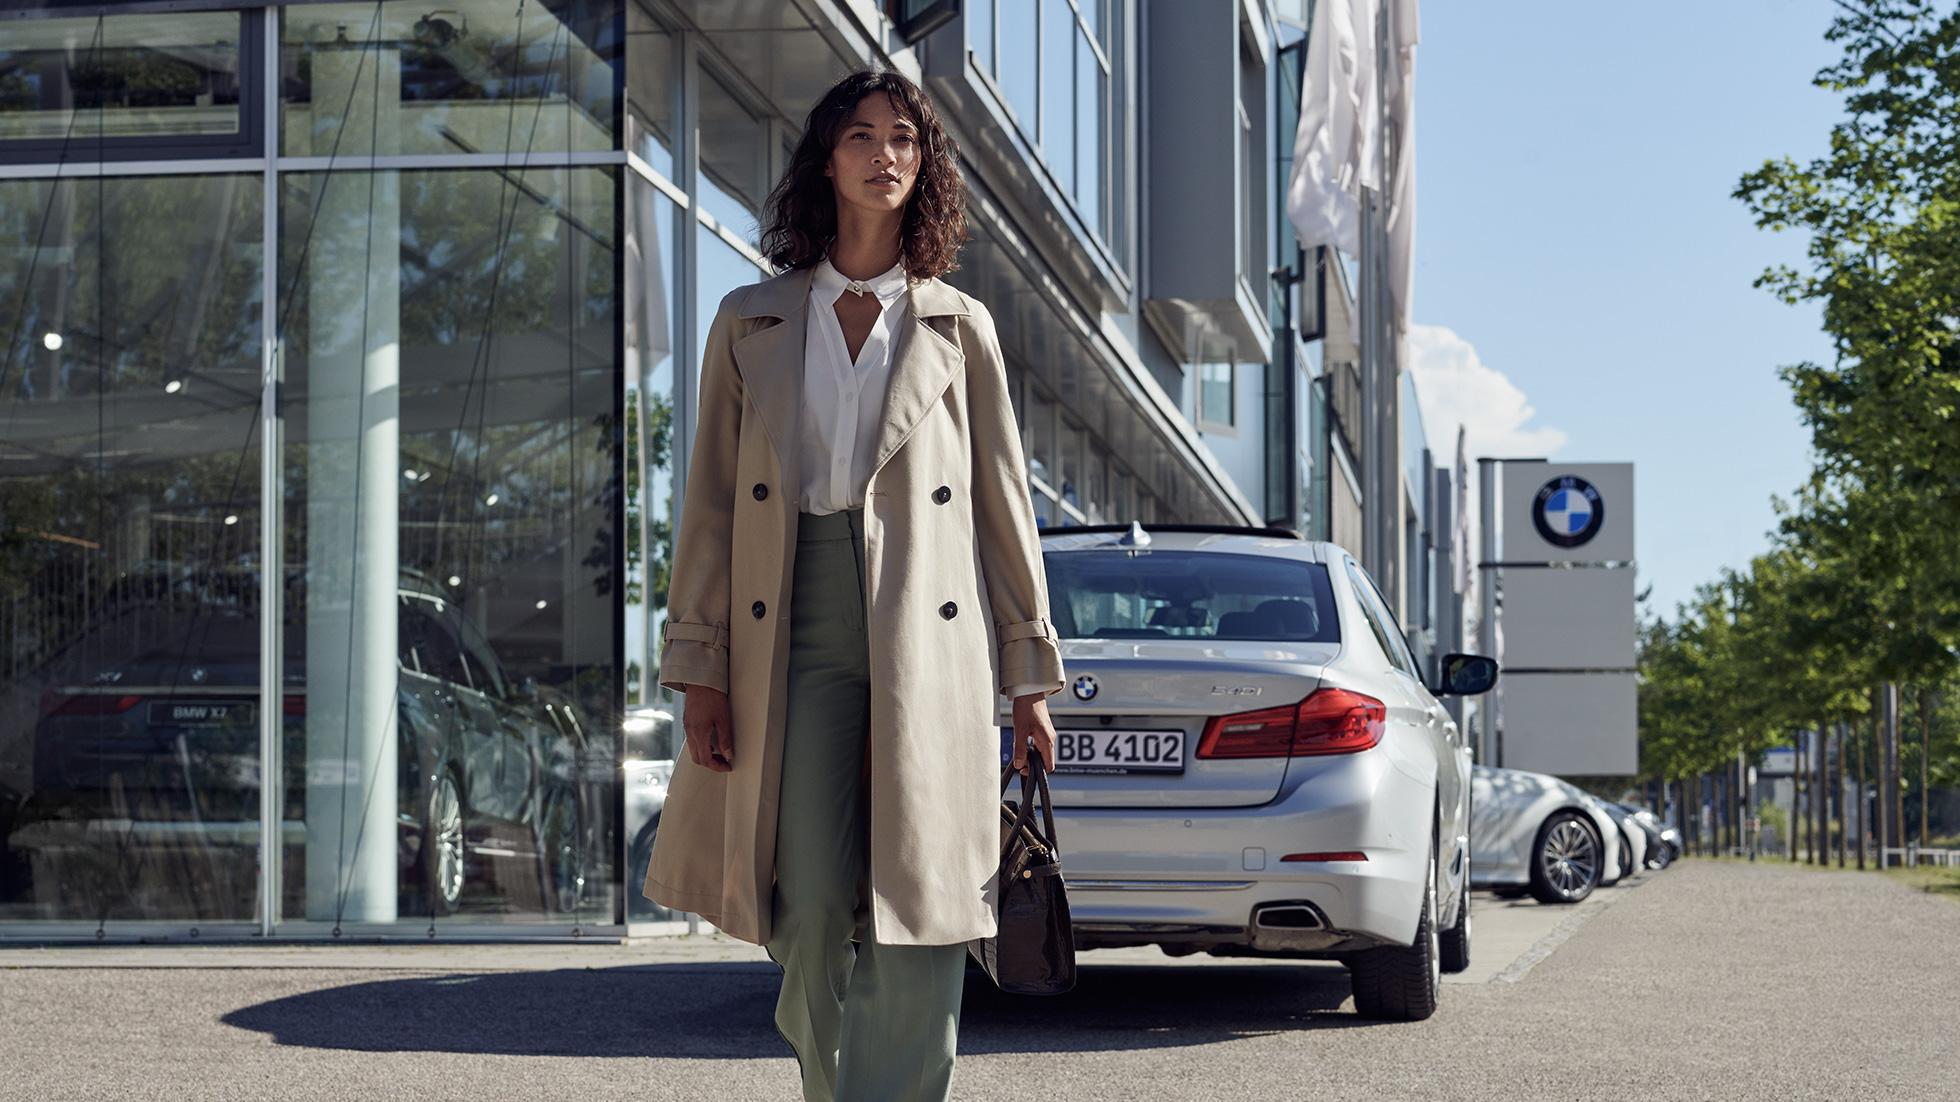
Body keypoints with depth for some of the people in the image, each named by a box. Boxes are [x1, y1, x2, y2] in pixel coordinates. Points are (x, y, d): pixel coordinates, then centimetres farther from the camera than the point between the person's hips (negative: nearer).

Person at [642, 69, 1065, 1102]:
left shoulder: (958, 328, 10)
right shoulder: (750, 322, 11)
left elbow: (1004, 504, 11)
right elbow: (709, 503, 9)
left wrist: (1028, 676, 7)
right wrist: (700, 669, 1)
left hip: (929, 644, 0)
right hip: (797, 632, 0)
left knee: (919, 910, -6)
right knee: (813, 908, -7)